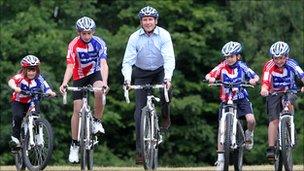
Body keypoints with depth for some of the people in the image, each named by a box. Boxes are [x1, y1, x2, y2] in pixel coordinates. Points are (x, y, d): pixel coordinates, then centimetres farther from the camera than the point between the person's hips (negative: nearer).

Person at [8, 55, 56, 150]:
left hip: (31, 103, 2)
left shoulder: (39, 79, -16)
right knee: (18, 116, -28)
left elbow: (46, 88, -27)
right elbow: (11, 81, -42)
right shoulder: (20, 77, -23)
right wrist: (15, 88, -64)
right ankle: (15, 138, -17)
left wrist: (50, 92, -50)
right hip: (18, 102, -2)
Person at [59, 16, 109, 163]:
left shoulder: (98, 43, -20)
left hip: (95, 74, -1)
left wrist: (104, 82, -46)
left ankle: (97, 122, -11)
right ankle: (74, 145, 7)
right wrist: (64, 83, -44)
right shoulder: (74, 45, -20)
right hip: (79, 77, 1)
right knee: (77, 110, -4)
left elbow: (103, 64, -30)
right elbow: (70, 66, -28)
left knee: (99, 92, -34)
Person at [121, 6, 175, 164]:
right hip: (141, 73, 1)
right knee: (140, 109, -7)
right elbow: (127, 61, -18)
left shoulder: (164, 35, -17)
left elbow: (169, 59, -25)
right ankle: (139, 149, -4)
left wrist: (167, 78, -42)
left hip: (160, 71, -1)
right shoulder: (135, 38, -14)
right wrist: (127, 79, -36)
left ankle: (165, 116, 2)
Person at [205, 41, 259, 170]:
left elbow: (256, 76, -5)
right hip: (226, 100, 0)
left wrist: (254, 80, -28)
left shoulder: (242, 67, -5)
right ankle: (220, 158, 1)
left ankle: (249, 135, 12)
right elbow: (208, 75, -16)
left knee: (251, 119, -24)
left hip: (241, 98, 0)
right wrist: (210, 78, -39)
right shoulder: (222, 67, -7)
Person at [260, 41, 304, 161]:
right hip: (274, 93, 0)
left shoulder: (291, 64, -19)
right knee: (274, 120, -12)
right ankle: (271, 148, -12)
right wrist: (264, 89, -57)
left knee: (288, 103, -32)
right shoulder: (269, 66, -21)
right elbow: (265, 81, -34)